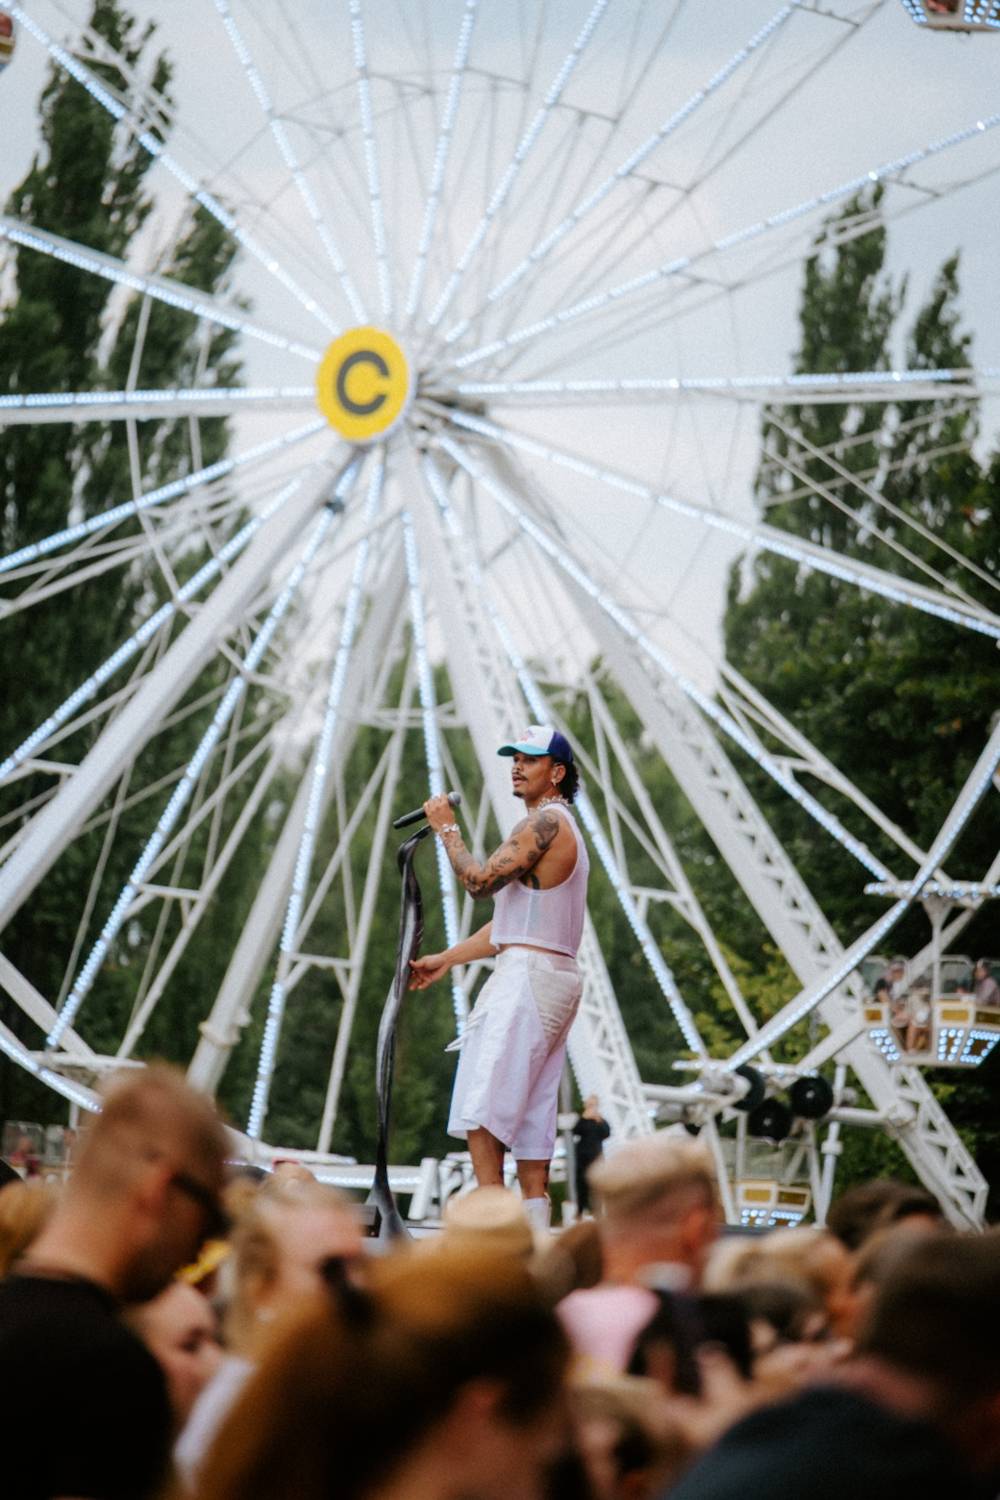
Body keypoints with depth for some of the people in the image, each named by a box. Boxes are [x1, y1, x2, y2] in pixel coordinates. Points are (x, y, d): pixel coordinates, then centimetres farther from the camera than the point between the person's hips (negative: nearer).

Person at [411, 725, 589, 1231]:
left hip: (528, 975, -10)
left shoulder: (544, 823, -10)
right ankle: (534, 1230, 5)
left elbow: (481, 881, -17)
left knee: (480, 1110, -13)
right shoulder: (561, 828, 23)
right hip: (556, 978, 10)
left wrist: (447, 829, -3)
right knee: (530, 1115, 8)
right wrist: (446, 960, 22)